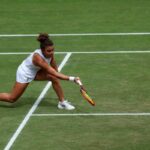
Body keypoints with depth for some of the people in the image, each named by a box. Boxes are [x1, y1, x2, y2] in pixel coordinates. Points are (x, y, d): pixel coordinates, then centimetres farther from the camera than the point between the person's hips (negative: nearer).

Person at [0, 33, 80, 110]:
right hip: (24, 73, -6)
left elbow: (54, 69, -2)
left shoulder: (50, 53, -20)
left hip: (36, 71, 6)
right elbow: (54, 73, -42)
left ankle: (62, 102, -6)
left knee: (54, 78, -18)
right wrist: (71, 78, -45)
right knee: (12, 99, 2)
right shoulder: (38, 57, -40)